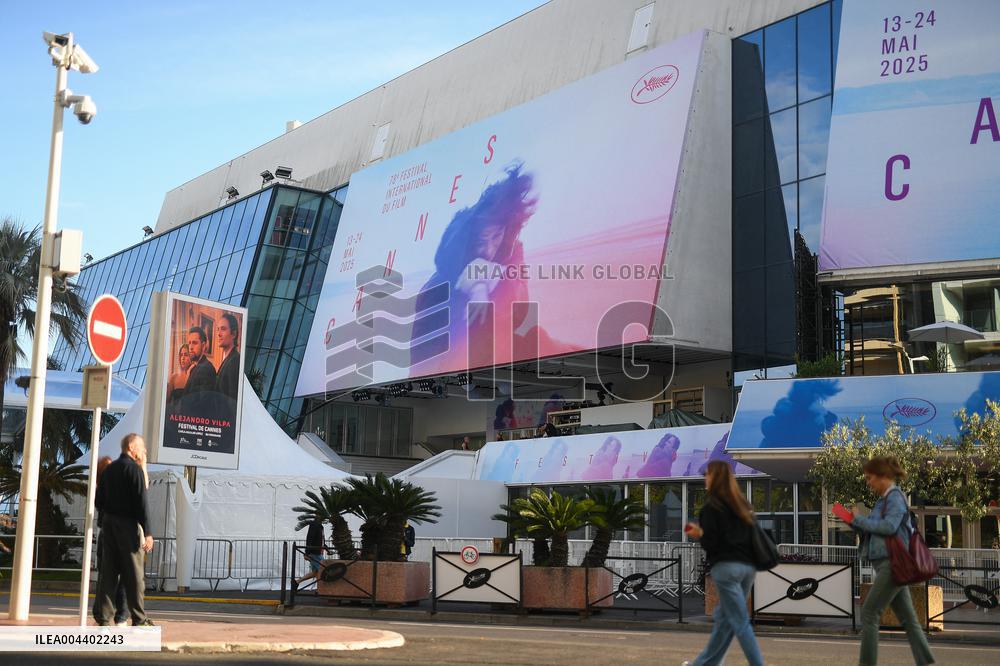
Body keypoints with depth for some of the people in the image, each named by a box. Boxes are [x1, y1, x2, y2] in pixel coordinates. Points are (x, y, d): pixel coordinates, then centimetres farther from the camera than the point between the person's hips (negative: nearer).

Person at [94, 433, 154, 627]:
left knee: (107, 571, 8)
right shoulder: (134, 469, -10)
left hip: (108, 523, 7)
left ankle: (102, 616, 8)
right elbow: (141, 503, -15)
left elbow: (99, 500, 14)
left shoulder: (109, 469, 13)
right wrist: (147, 533, -15)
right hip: (128, 524, -7)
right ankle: (139, 618, 0)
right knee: (133, 574, -2)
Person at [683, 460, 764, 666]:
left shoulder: (712, 507, -7)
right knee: (723, 619, 14)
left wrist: (699, 534, 7)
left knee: (740, 623, -6)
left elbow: (711, 543, -13)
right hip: (747, 566, 8)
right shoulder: (741, 504, 15)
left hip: (726, 566, -8)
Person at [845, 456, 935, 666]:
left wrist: (858, 519, -16)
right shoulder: (884, 499, 17)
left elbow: (889, 526, -25)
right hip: (889, 565, 10)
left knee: (869, 612, -7)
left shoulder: (895, 497, -10)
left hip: (893, 564, -10)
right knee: (907, 617, 7)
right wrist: (853, 522, 3)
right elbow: (873, 531, 18)